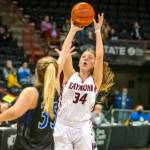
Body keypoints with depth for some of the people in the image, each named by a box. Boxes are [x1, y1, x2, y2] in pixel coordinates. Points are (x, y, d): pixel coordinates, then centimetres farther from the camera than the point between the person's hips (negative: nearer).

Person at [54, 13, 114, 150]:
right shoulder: (70, 76, 4)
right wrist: (73, 29, -7)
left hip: (83, 129, 0)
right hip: (63, 127, 0)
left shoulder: (95, 81, 3)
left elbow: (100, 56, -8)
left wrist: (97, 31, -5)